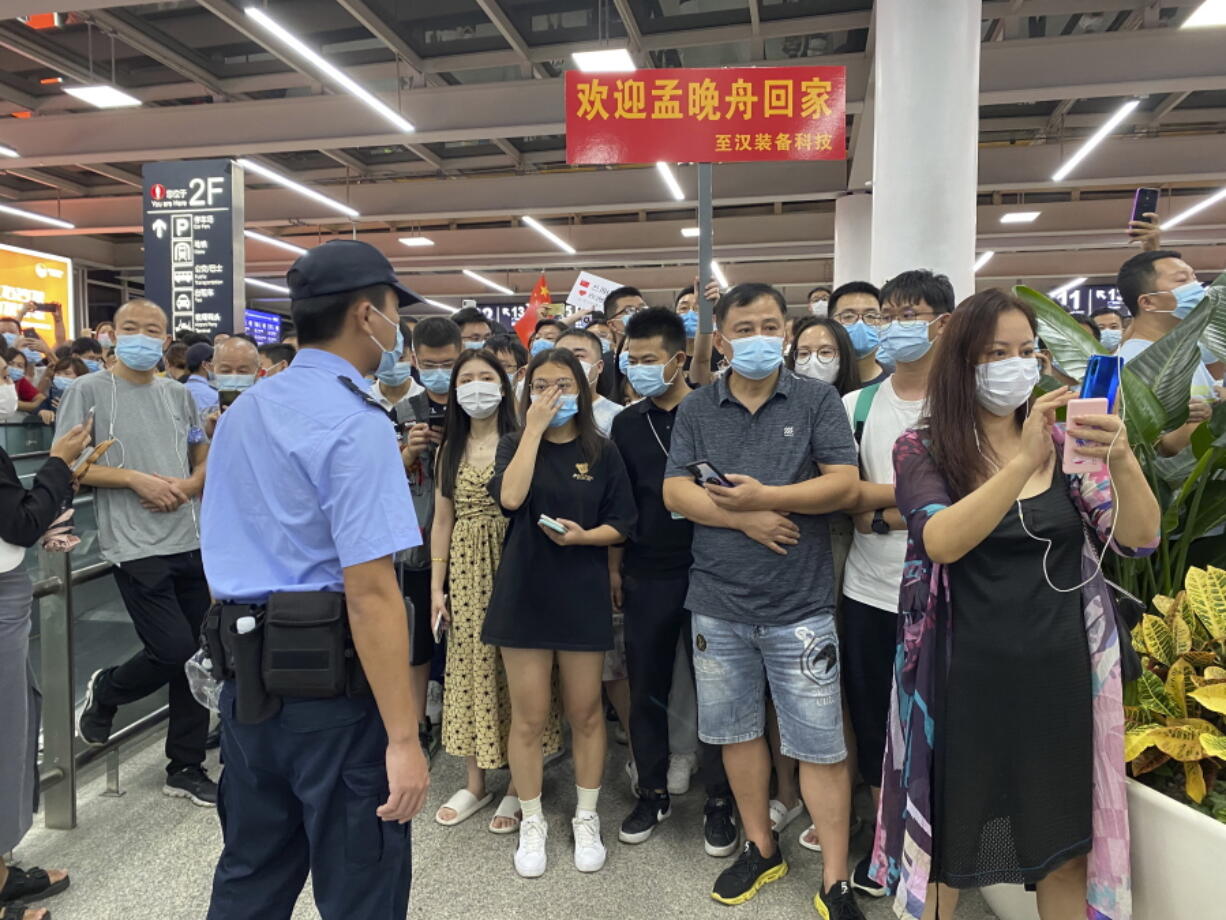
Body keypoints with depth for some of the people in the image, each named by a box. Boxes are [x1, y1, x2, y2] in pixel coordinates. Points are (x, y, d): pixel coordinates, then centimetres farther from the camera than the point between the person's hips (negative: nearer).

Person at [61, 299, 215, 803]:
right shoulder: (89, 390, -2)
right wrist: (135, 479, -16)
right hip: (137, 547, -5)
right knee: (174, 651, -8)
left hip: (191, 543, 5)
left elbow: (206, 459, 15)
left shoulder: (180, 394, 11)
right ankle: (105, 691, 26)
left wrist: (187, 486, -6)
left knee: (196, 657, 9)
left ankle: (186, 767, 24)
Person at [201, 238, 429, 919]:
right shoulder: (357, 424, -17)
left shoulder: (241, 413, 10)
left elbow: (224, 555, 17)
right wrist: (403, 739, -21)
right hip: (332, 683, -8)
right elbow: (370, 591, -23)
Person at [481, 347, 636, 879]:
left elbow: (621, 526, 2)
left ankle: (586, 819, 29)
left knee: (585, 714, 10)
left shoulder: (602, 454, 3)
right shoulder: (514, 446, 4)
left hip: (583, 595, 0)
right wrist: (534, 428, -14)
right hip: (524, 594, 0)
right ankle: (532, 823, 25)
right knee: (528, 718, 7)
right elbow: (511, 497, -17)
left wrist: (583, 536, -17)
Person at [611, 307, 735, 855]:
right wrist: (615, 568, 10)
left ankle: (719, 802, 24)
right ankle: (652, 793, 30)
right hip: (646, 575, 4)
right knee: (646, 689, 13)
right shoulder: (627, 423, 8)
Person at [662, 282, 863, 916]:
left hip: (800, 603, -2)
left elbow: (845, 484, -9)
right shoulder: (696, 409, 6)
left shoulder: (817, 400, 0)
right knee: (737, 730, 16)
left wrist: (765, 496, -21)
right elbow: (675, 492, -3)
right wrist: (745, 519, -16)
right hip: (718, 602, 3)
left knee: (820, 743, 3)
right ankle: (761, 850, 36)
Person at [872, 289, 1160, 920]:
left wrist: (1121, 461, -27)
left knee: (1066, 850, 15)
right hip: (965, 681, -2)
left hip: (1058, 676, 3)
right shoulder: (922, 448, -6)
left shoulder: (1064, 442, 3)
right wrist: (1024, 461, -33)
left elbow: (1139, 539, -8)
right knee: (943, 847, 12)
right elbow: (941, 541, -23)